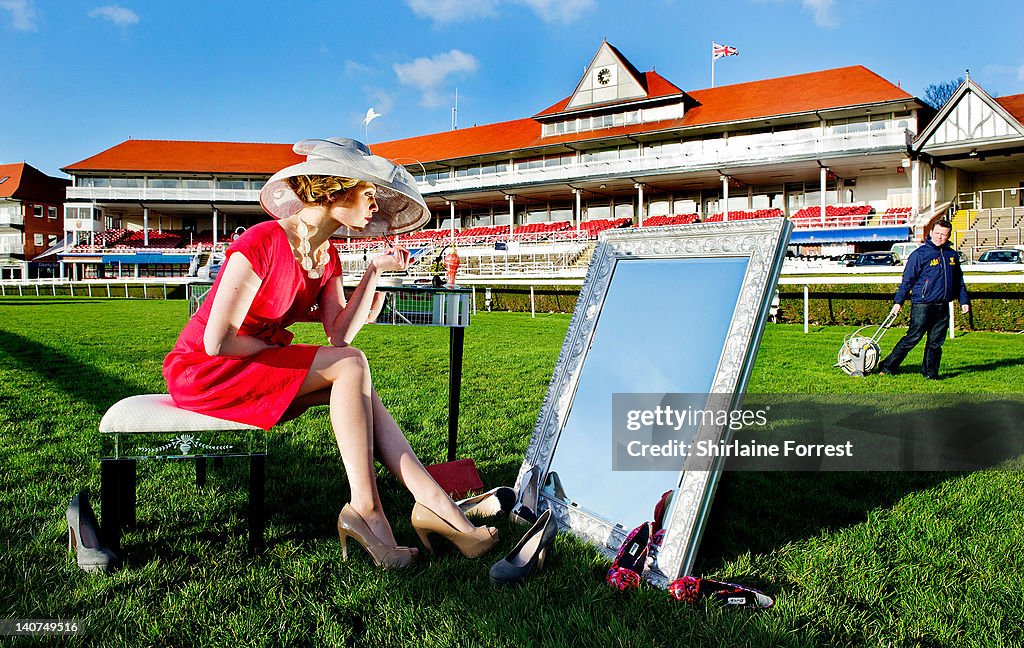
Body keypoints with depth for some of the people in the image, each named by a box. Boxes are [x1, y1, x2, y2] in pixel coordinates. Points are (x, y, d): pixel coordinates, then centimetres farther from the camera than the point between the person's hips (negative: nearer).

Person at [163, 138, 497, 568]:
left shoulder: (327, 258, 5)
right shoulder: (263, 243, -21)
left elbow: (338, 335, -7)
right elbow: (217, 341, -24)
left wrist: (375, 271, -9)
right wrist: (277, 351, -9)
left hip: (255, 369, 8)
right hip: (201, 372, -8)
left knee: (356, 386, -14)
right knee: (351, 365, -21)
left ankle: (436, 505, -19)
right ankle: (365, 509, -17)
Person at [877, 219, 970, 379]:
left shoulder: (953, 255, 14)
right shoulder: (919, 254, -3)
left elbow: (959, 281, 24)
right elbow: (907, 280, -4)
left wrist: (964, 300, 19)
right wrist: (898, 301, -9)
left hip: (943, 307, 5)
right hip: (922, 305, -5)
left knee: (936, 342, 7)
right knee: (912, 338, -6)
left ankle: (930, 372, 16)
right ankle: (887, 366, 0)